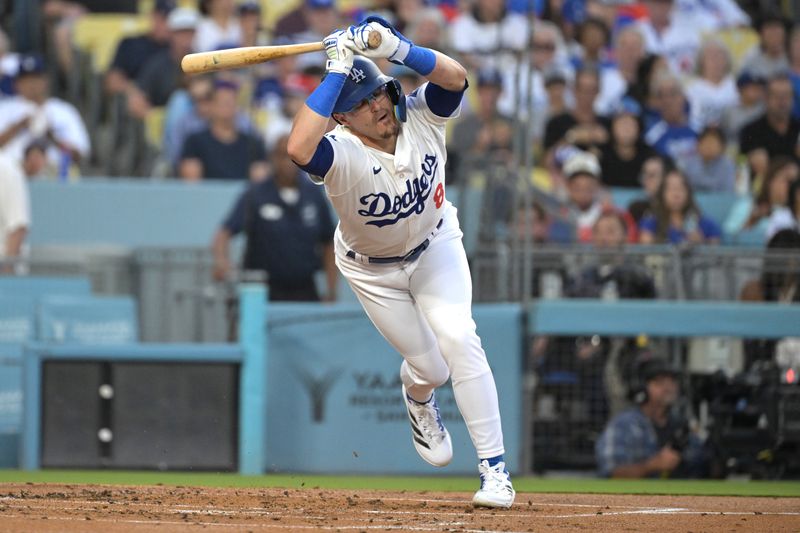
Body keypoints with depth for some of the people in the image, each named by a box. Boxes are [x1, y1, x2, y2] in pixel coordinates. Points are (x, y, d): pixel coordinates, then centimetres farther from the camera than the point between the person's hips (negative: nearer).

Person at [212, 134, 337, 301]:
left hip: (305, 293, 3)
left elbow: (328, 244, 12)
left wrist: (331, 292, 6)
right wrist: (221, 259, -38)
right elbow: (225, 233, -17)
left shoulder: (314, 195, 6)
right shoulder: (255, 195, -6)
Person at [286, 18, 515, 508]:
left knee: (458, 340, -17)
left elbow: (455, 77, -43)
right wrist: (337, 71, -54)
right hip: (372, 267, -1)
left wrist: (398, 49, -57)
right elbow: (299, 148, -58)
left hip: (435, 245, 1)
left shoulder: (419, 119, -25)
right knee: (430, 367, 5)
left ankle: (494, 468, -11)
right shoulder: (342, 153, -36)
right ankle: (419, 400, 48)